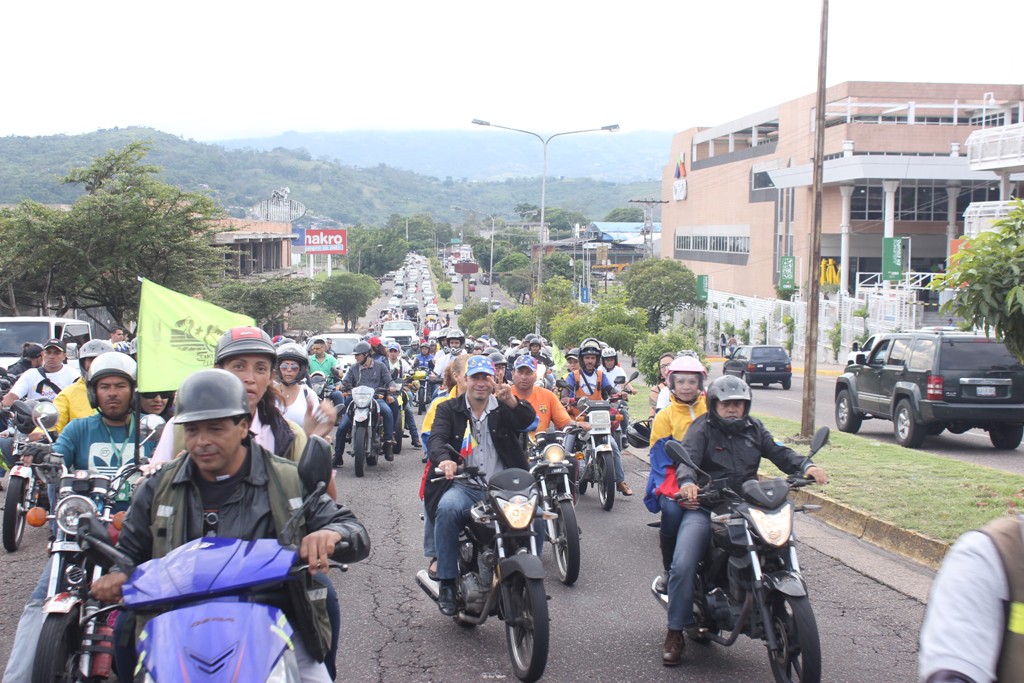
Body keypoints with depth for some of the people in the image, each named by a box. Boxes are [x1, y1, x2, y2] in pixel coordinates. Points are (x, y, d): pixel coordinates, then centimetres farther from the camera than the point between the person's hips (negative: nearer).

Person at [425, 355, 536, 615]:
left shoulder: (503, 409, 14)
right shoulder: (449, 409, 12)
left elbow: (528, 420, -7)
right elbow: (436, 438, -5)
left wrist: (511, 400, -29)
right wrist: (443, 459, -29)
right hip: (464, 486, -1)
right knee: (447, 508, -34)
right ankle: (447, 584, -25)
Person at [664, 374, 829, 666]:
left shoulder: (754, 428, 17)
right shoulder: (702, 428, 1)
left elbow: (779, 452, 8)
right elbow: (687, 458, -15)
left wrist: (805, 466, -13)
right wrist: (687, 482, -38)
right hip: (705, 506, -4)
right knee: (683, 566, -18)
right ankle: (676, 633, -4)